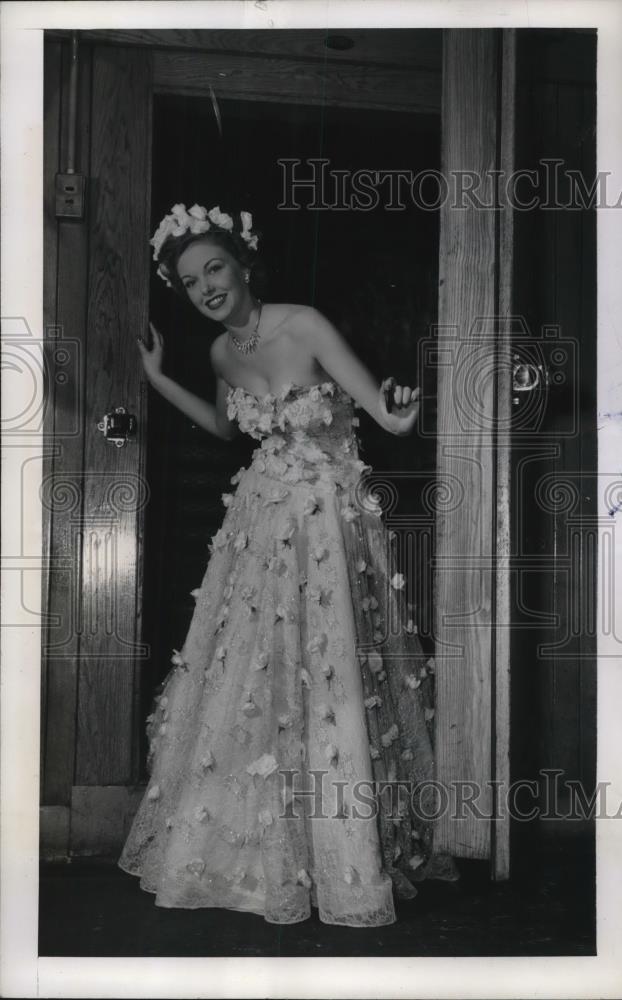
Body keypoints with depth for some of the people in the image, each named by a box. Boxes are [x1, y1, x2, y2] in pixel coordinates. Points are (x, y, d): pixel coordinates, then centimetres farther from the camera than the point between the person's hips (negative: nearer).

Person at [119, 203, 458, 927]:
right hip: (259, 522, 6)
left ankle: (349, 859, 13)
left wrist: (399, 414, -43)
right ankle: (257, 846, 28)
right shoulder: (223, 352, 4)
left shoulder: (303, 326, -16)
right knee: (244, 682, 10)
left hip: (328, 520, -6)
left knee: (328, 683, -4)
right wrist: (157, 379, 19)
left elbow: (384, 410, -20)